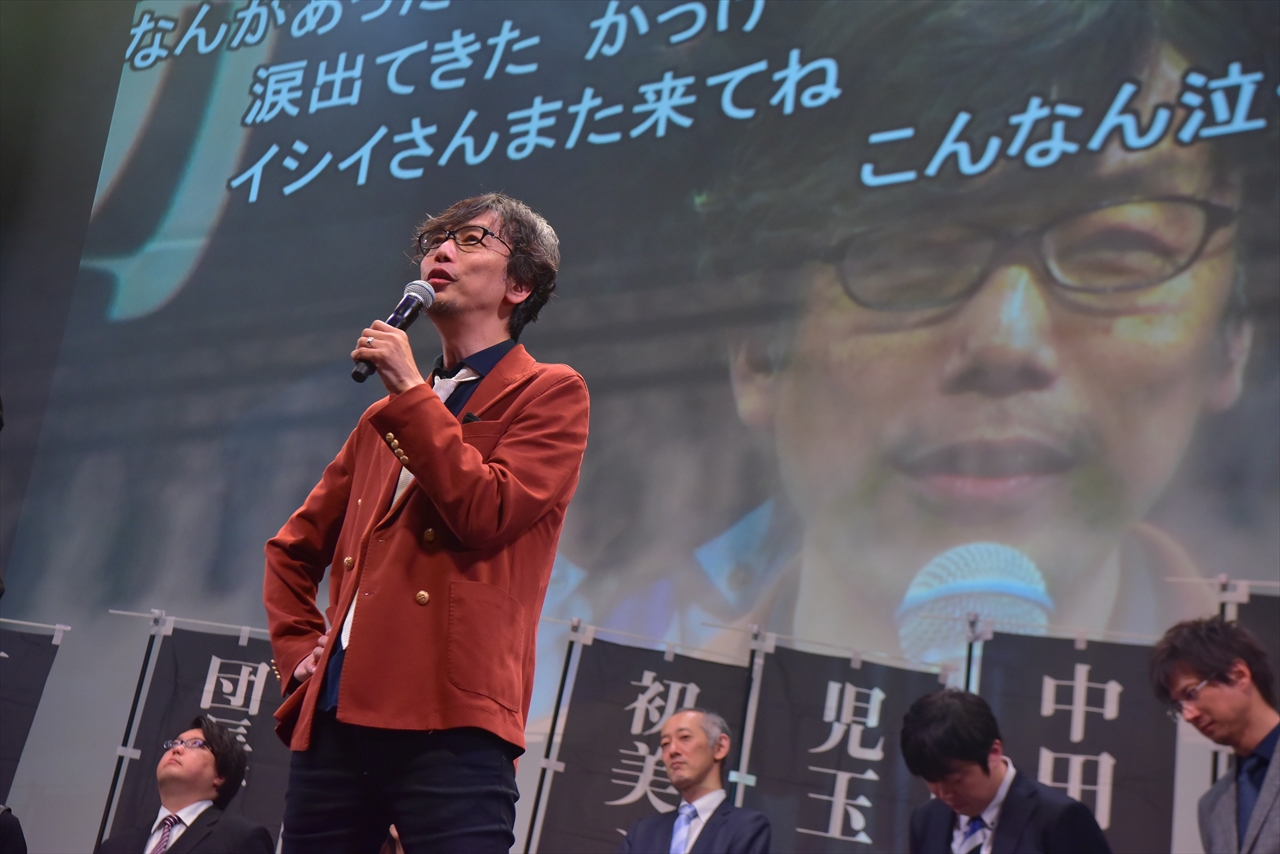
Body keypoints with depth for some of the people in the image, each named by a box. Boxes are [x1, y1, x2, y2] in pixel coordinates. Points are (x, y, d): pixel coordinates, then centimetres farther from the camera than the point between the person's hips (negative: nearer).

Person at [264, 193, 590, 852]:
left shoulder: (548, 393, 5)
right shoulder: (386, 416, 22)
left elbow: (487, 515, -12)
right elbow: (294, 547, 29)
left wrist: (409, 390, -7)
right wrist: (297, 644, 13)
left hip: (447, 722, -6)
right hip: (333, 714, 6)